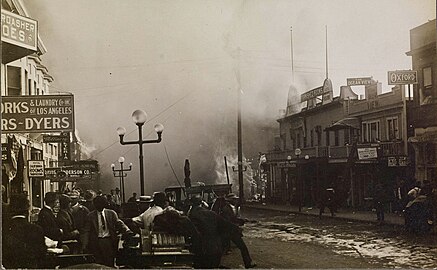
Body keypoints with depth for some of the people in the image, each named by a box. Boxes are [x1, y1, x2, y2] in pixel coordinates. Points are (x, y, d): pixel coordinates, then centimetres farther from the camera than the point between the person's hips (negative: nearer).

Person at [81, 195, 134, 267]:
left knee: (110, 263, 0)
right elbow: (86, 231, 2)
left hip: (109, 240, 1)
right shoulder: (90, 216, 4)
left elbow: (119, 223, -1)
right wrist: (84, 245, -8)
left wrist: (127, 231, -20)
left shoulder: (111, 213, 7)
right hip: (97, 241, -1)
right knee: (99, 263, -1)